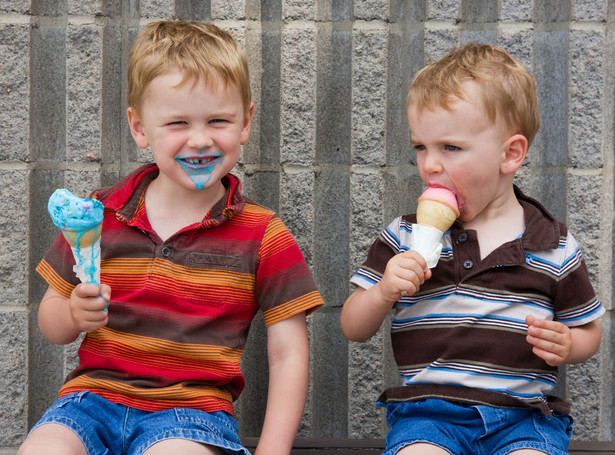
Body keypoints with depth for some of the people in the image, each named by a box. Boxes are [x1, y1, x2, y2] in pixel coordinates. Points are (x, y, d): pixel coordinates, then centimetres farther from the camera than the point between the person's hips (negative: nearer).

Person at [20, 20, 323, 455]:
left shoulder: (263, 235, 1)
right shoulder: (101, 214, 6)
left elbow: (288, 356, 2)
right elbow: (51, 322, 14)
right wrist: (74, 315, -10)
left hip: (194, 408, -2)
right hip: (96, 394, 3)